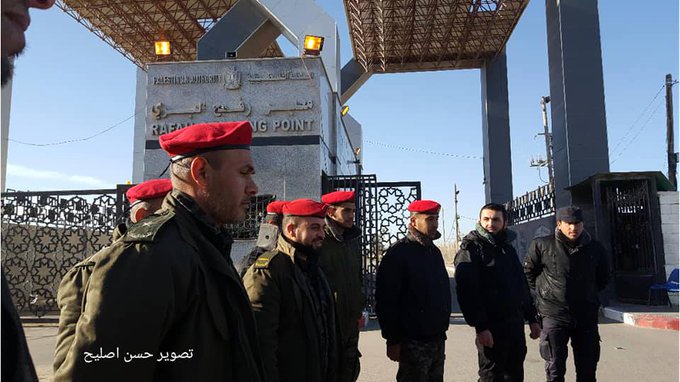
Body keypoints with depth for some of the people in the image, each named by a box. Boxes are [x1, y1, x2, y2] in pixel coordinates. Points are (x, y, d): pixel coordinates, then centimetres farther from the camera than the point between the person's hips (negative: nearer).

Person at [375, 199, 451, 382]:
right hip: (413, 342, -8)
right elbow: (385, 301, -16)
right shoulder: (398, 253, -13)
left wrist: (443, 329, 18)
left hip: (437, 339, 8)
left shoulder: (434, 251, 11)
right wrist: (393, 341, -16)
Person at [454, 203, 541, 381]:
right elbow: (467, 291, -19)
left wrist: (532, 319, 16)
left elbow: (522, 285, 20)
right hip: (491, 326, -8)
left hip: (515, 323, 8)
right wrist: (480, 327, -24)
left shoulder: (508, 248, 15)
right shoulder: (471, 249, -10)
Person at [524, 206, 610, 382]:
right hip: (554, 314, -3)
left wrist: (588, 294, 13)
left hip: (586, 315, 3)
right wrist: (544, 291, 3)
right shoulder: (542, 245, -8)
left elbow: (603, 278, 19)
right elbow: (528, 272, 5)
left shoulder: (596, 249, 1)